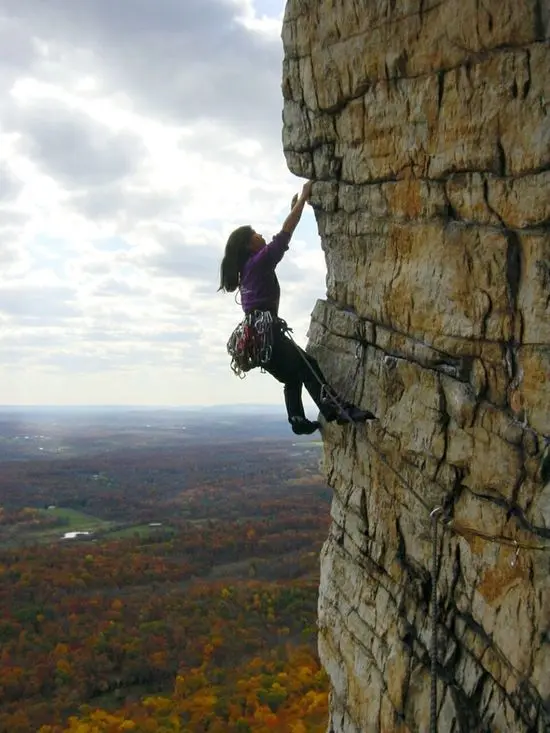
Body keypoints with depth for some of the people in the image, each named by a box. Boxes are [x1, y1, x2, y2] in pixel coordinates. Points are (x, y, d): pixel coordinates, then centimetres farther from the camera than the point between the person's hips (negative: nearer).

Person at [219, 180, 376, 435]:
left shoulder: (248, 267, 21)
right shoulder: (259, 261, -3)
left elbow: (280, 239, 31)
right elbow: (284, 235, -7)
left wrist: (294, 209, 35)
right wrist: (303, 198, 0)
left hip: (255, 332, 10)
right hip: (265, 329, -10)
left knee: (293, 377, 15)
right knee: (307, 366, -15)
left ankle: (299, 421, 12)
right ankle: (338, 410, -23)